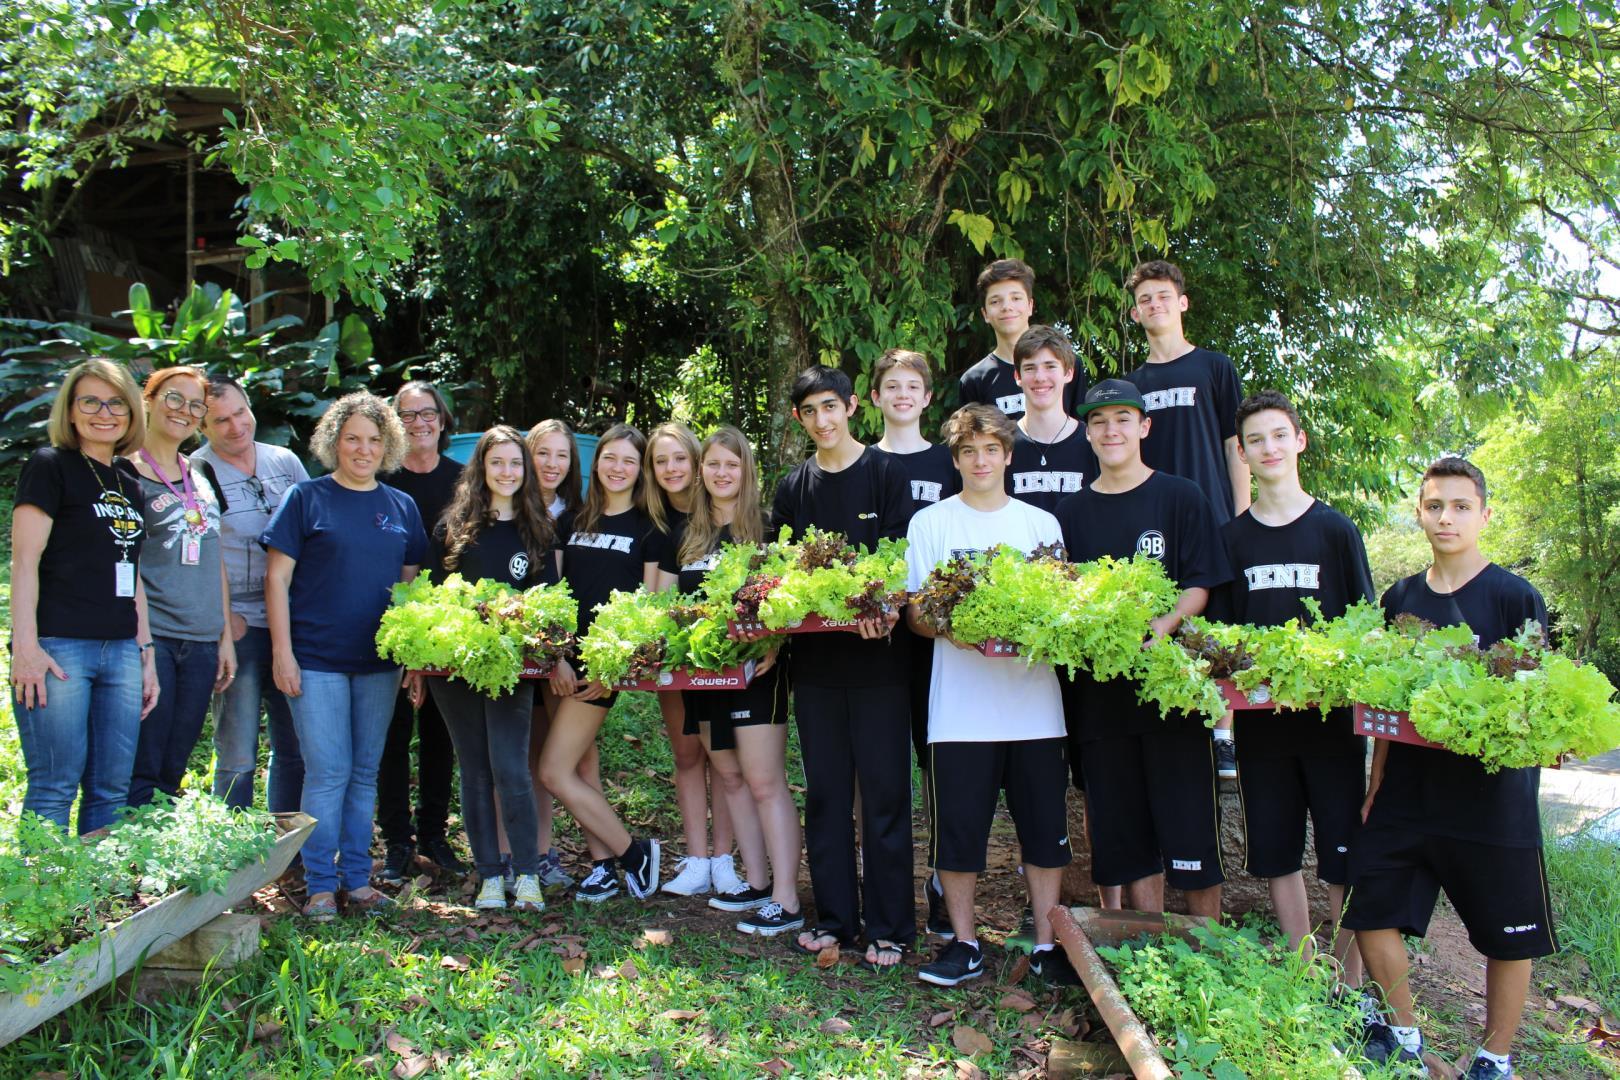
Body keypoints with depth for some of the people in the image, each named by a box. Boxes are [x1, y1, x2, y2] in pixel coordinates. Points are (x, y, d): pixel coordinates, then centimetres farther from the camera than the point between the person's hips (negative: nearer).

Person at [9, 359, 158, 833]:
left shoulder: (128, 486, 18)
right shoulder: (50, 466, -1)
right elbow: (24, 561, -9)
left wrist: (146, 653, 16)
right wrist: (25, 647, -16)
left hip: (120, 652, 7)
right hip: (60, 648, -6)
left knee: (112, 791, 8)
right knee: (54, 788, -5)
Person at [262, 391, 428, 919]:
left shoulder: (402, 507, 10)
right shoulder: (307, 498, -1)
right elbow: (277, 577, -2)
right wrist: (282, 652, -8)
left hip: (380, 661, 4)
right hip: (317, 658, -4)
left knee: (365, 773, 10)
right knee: (327, 771, -2)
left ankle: (358, 879, 20)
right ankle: (320, 884, 10)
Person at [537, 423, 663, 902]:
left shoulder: (646, 526, -1)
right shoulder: (573, 521, 11)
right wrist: (557, 657, -3)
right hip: (565, 653, 6)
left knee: (554, 771, -7)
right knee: (579, 766, 9)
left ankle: (634, 852, 6)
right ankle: (604, 864, 21)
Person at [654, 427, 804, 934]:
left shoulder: (765, 528, -4)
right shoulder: (684, 535, 12)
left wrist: (774, 645, -22)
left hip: (755, 670, -6)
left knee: (764, 782, -8)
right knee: (730, 778, 12)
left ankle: (785, 901, -5)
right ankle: (756, 881, 23)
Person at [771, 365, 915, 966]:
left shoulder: (885, 475, 0)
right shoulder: (792, 490, 13)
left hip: (877, 655, -4)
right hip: (815, 657, 5)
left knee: (884, 792, 0)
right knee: (825, 793, 10)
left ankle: (889, 928, 10)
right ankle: (835, 917, 22)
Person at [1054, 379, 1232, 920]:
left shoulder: (1181, 498, 2)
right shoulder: (1072, 511, 11)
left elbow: (1200, 587, -4)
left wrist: (1161, 627, -22)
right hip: (1100, 690, 3)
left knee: (1191, 830, 0)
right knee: (1127, 838, 8)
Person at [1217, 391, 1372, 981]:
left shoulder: (1334, 529, 0)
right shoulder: (1231, 538, 6)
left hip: (1331, 715, -2)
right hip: (1260, 717, 3)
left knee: (1344, 856, 1)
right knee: (1276, 854, 9)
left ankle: (1353, 984, 15)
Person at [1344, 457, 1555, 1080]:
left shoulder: (1516, 598, -5)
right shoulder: (1400, 599, 8)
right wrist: (1376, 783, 10)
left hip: (1492, 798, -4)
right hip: (1407, 790, 4)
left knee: (1509, 936, 7)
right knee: (1370, 908, 4)